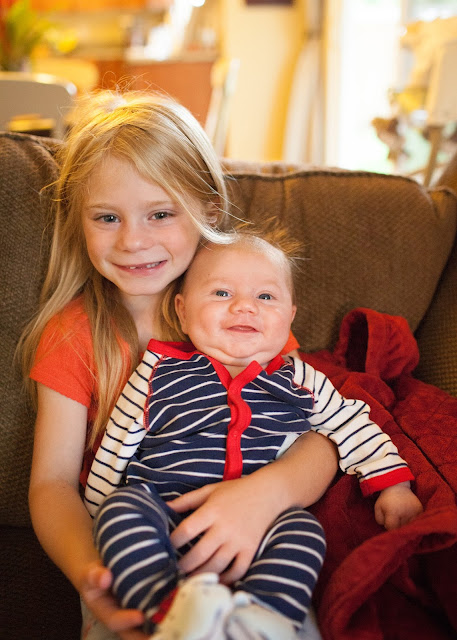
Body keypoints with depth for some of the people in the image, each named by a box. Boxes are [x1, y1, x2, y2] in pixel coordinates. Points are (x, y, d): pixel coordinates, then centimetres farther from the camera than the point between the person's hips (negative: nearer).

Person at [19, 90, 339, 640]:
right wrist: (85, 570, -27)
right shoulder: (73, 333, -1)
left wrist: (267, 492, -29)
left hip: (242, 545, 2)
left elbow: (319, 440, -5)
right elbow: (53, 480, -4)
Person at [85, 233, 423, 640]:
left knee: (303, 528, -26)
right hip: (167, 518, -1)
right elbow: (116, 447, 12)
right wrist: (100, 522, 13)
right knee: (124, 502, -29)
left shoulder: (301, 382, 12)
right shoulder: (160, 372, 7)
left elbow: (352, 425, 22)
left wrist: (393, 483, 12)